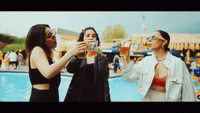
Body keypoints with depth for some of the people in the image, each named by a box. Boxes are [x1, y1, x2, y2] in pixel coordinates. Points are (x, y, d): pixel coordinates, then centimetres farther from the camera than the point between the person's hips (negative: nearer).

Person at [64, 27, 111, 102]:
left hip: (96, 98, 0)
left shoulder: (103, 59, 3)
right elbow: (70, 69, -18)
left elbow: (105, 83, -1)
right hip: (78, 97, 0)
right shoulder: (76, 57, 4)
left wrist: (106, 99, -9)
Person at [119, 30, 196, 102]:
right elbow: (129, 77, -9)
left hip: (168, 99, -3)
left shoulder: (178, 63, -13)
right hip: (148, 98, 4)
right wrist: (127, 57, -16)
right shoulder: (146, 61, -2)